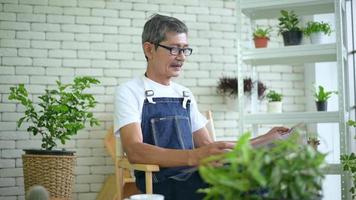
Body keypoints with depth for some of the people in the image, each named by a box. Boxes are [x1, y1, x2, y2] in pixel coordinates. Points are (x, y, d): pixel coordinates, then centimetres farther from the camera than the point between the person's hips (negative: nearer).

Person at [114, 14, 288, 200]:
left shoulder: (186, 95, 19)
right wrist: (194, 157, -31)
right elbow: (134, 151, -15)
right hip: (160, 184, -5)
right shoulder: (129, 91, 0)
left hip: (195, 177, 5)